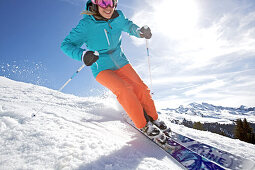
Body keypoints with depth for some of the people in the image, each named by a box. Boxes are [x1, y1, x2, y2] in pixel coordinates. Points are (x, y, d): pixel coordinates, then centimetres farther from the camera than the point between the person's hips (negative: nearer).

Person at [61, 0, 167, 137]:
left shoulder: (118, 17, -5)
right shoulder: (86, 24, -17)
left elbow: (128, 26, 16)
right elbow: (66, 44, -16)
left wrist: (139, 31, -7)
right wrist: (82, 55, -37)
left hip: (120, 62, 4)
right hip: (101, 68, -4)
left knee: (140, 88, -6)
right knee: (123, 90, -26)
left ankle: (153, 118, 16)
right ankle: (143, 124, -10)